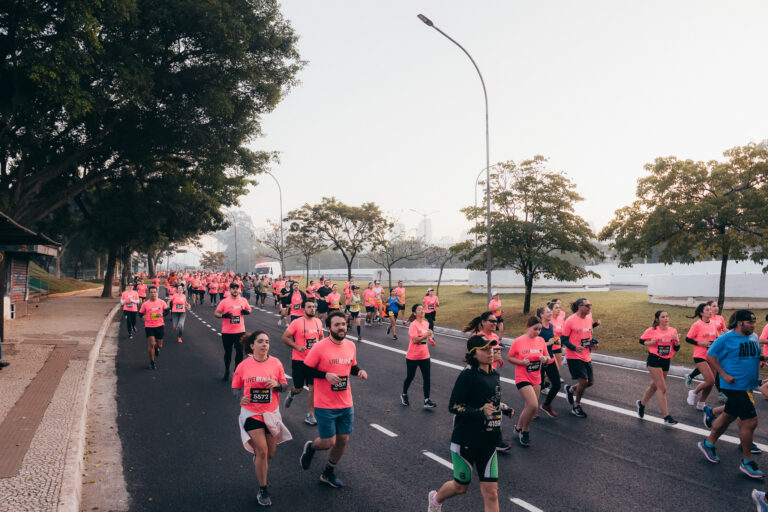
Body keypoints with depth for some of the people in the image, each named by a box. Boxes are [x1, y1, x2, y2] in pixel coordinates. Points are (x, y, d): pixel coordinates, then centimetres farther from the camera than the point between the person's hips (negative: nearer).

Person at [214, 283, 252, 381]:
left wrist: (246, 312, -6)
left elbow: (249, 310, 17)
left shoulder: (243, 300, 2)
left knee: (240, 352, 0)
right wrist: (223, 315, -23)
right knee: (228, 352, 13)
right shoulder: (224, 301, -6)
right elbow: (215, 313, -4)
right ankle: (226, 371, 33)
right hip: (227, 332, -1)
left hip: (240, 331, 1)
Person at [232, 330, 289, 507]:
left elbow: (285, 385, 3)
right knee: (262, 451, -10)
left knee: (270, 453, 11)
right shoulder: (243, 366, -7)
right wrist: (241, 397, -17)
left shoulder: (275, 363, -5)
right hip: (251, 413, -2)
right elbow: (235, 387, 4)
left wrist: (277, 384, -20)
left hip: (271, 413, 2)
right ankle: (263, 491, 9)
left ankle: (256, 452, 49)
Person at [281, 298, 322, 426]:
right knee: (299, 388, 10)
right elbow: (285, 337, -10)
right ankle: (291, 394, 46)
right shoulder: (297, 322, -13)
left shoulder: (318, 322, 3)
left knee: (313, 388, -1)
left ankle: (310, 415, 11)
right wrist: (297, 347, -19)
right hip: (299, 360, -3)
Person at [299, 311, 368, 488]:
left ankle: (328, 473, 35)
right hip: (325, 406, -6)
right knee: (328, 442, -1)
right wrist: (326, 375, -23)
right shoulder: (319, 347, -16)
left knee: (343, 440, 13)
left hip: (346, 405, 6)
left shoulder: (350, 345, 2)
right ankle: (310, 447, 35)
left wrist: (360, 371, -3)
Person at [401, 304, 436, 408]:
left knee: (427, 377, -1)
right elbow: (414, 340, -24)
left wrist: (430, 339, 5)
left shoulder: (426, 323, 5)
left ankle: (427, 400, 4)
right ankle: (404, 395, 33)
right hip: (413, 356, -5)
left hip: (424, 356, 5)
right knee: (410, 377, 9)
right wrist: (426, 334, -29)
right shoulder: (413, 325, -16)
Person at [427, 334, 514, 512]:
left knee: (491, 492, 1)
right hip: (466, 440, -6)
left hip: (488, 442, 6)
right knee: (461, 487, 13)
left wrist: (504, 407, 6)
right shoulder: (468, 375, -17)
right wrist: (480, 412, -28)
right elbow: (453, 406, -17)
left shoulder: (494, 374, 5)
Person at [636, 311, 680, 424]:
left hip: (666, 361, 5)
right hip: (654, 360, -5)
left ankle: (641, 404, 41)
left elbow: (676, 349, 4)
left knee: (654, 385, 17)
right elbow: (641, 340, 4)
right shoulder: (652, 330, -7)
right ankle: (667, 417, -5)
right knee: (662, 388, -9)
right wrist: (650, 343, -15)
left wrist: (676, 340, -16)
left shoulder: (673, 331, 3)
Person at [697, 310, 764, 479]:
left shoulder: (753, 337, 10)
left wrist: (759, 363, 2)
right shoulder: (726, 339, -13)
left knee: (727, 417, 17)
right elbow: (710, 356, -8)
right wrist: (724, 375, -15)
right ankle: (747, 462, 4)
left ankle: (708, 444, 34)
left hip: (747, 387, 8)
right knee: (750, 421, -9)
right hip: (735, 386, -8)